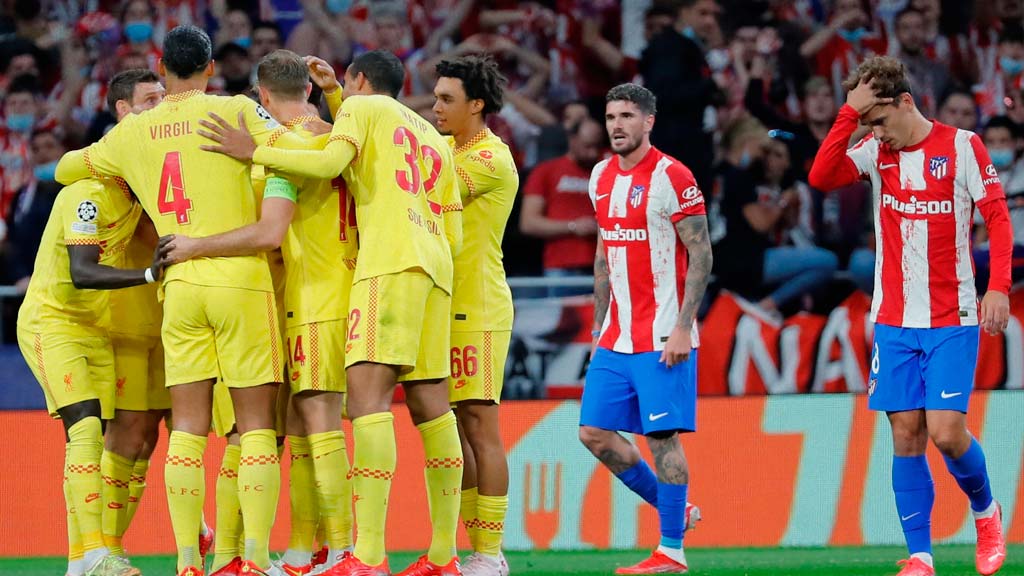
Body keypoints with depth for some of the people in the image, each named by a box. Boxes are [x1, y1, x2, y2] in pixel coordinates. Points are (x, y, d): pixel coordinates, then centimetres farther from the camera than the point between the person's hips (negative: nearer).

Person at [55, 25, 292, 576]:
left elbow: (65, 169, 25)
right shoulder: (235, 111, -2)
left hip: (180, 284, 3)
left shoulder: (133, 133, 10)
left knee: (188, 427, 3)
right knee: (256, 423, -1)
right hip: (242, 281, -3)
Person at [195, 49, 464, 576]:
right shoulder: (434, 140, 28)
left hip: (389, 262, -8)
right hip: (435, 264, 8)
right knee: (429, 403, 9)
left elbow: (330, 161, -11)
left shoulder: (362, 107, 8)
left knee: (367, 392, -15)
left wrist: (253, 152, -6)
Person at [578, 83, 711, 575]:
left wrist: (682, 327, -17)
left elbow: (701, 255, -11)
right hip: (617, 337, 8)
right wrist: (600, 326, 18)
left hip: (663, 337, -8)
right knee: (594, 432, 4)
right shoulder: (602, 178, 13)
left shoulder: (671, 178, -9)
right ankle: (674, 508, 20)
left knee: (662, 435, -8)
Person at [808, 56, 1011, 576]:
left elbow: (998, 218, -4)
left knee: (945, 430, -12)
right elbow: (821, 177, -12)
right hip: (893, 321, 3)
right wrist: (849, 112, -17)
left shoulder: (961, 146, -4)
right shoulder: (876, 151, 4)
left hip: (952, 321, -3)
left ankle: (985, 512, 17)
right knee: (906, 434, -1)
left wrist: (998, 288, -14)